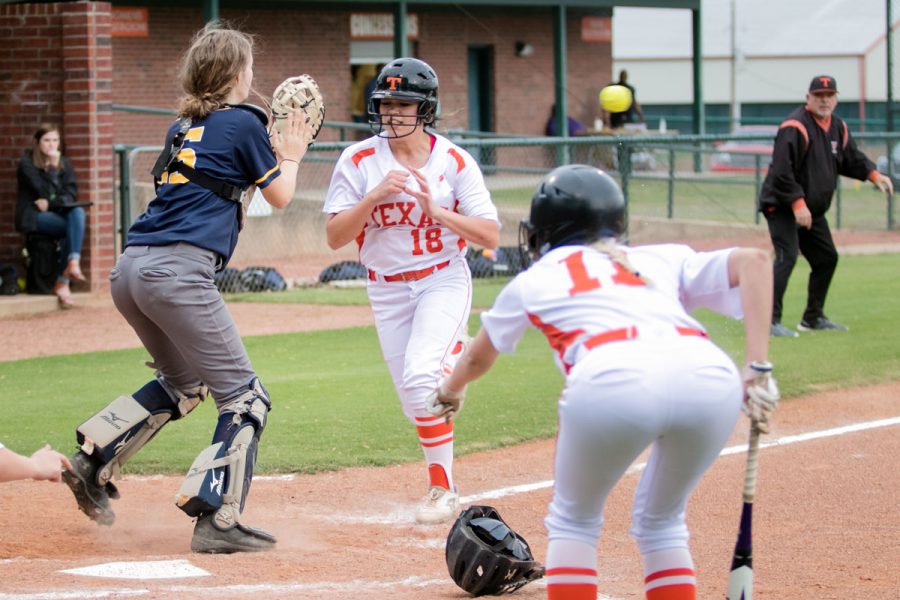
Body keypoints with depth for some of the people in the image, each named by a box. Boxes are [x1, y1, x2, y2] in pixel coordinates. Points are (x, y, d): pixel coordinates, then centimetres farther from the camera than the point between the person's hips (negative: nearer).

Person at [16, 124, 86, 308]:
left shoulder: (64, 163, 14)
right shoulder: (27, 163, -3)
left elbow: (72, 193, 4)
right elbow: (44, 191, -13)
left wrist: (50, 203, -11)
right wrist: (52, 167, -18)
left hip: (58, 213, 5)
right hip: (33, 216, -5)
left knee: (78, 213, -30)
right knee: (72, 228, -30)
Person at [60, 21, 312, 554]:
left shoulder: (184, 127, 21)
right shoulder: (243, 123, 1)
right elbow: (279, 195, 12)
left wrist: (272, 152, 34)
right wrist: (290, 156, 29)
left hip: (130, 271, 8)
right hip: (178, 272, -8)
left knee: (183, 384, 29)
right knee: (246, 399, -3)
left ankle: (93, 460, 17)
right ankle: (217, 520, -15)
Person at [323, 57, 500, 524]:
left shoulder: (454, 161, -6)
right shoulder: (358, 161, -4)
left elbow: (490, 235, -8)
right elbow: (335, 236, -9)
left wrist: (436, 210, -20)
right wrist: (376, 195, -22)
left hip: (443, 281, -3)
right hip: (387, 290, 3)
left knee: (421, 376, -23)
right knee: (413, 398, 1)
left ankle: (443, 489, -16)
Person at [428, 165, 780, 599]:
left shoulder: (534, 281, 33)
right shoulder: (664, 260, 35)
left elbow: (478, 358, 51)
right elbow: (753, 261, 18)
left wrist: (450, 393, 74)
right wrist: (757, 368, 11)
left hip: (614, 382, -2)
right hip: (712, 375, 2)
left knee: (574, 520, 23)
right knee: (660, 522, 26)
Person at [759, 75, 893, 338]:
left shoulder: (838, 127, 9)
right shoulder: (795, 127, -19)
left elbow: (852, 159, 20)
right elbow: (781, 171, -24)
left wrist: (874, 174, 2)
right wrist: (797, 204, -28)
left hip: (813, 210, 9)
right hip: (783, 207, -9)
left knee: (827, 258, 15)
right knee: (787, 257, -22)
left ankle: (813, 318, 29)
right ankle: (770, 321, -26)